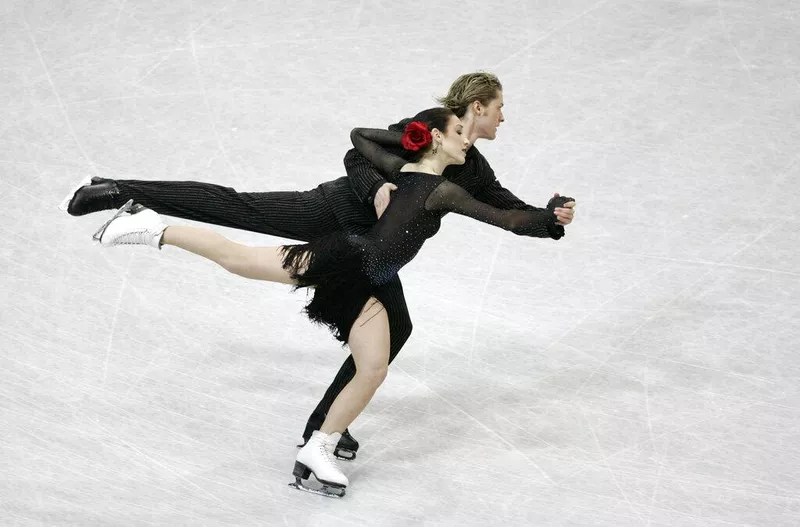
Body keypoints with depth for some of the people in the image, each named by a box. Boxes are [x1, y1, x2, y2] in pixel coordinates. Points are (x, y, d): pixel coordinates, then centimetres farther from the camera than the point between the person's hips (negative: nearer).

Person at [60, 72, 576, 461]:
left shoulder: (476, 172, 11)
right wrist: (379, 185, -33)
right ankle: (115, 191, -12)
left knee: (394, 327, -1)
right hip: (339, 207, -7)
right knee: (236, 207, -13)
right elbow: (358, 155, -14)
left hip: (367, 247, 7)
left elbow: (512, 210, 11)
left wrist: (554, 219, -6)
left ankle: (326, 424, 8)